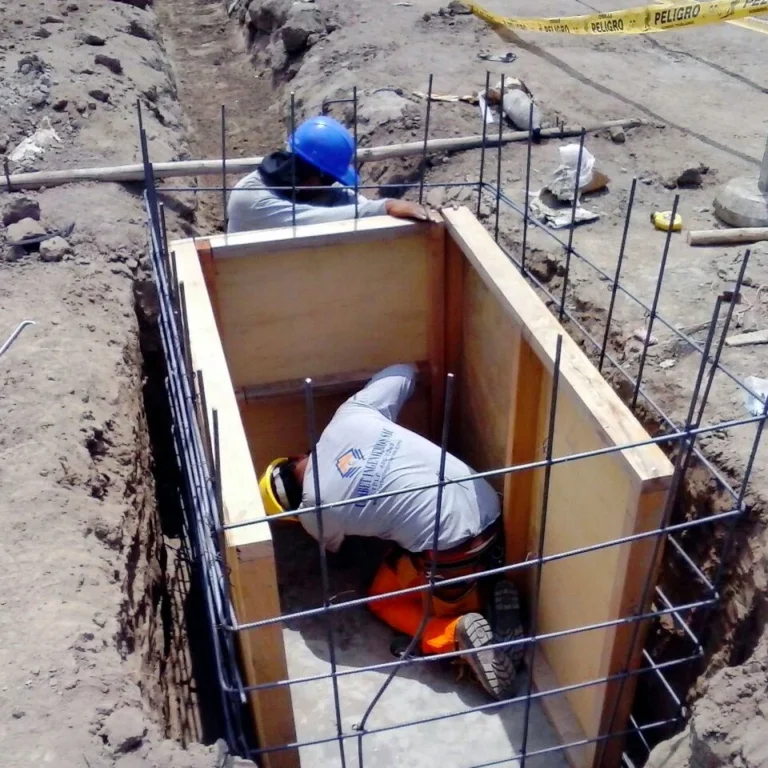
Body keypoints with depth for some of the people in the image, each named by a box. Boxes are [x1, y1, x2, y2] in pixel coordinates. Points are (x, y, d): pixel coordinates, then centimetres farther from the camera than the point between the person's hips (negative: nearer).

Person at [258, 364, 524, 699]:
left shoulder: (314, 511, -2)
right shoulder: (350, 415, 4)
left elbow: (334, 547, 25)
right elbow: (402, 373, 20)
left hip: (452, 551, -6)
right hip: (488, 509, 7)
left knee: (383, 601, 22)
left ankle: (457, 636, -4)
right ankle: (489, 601, 7)